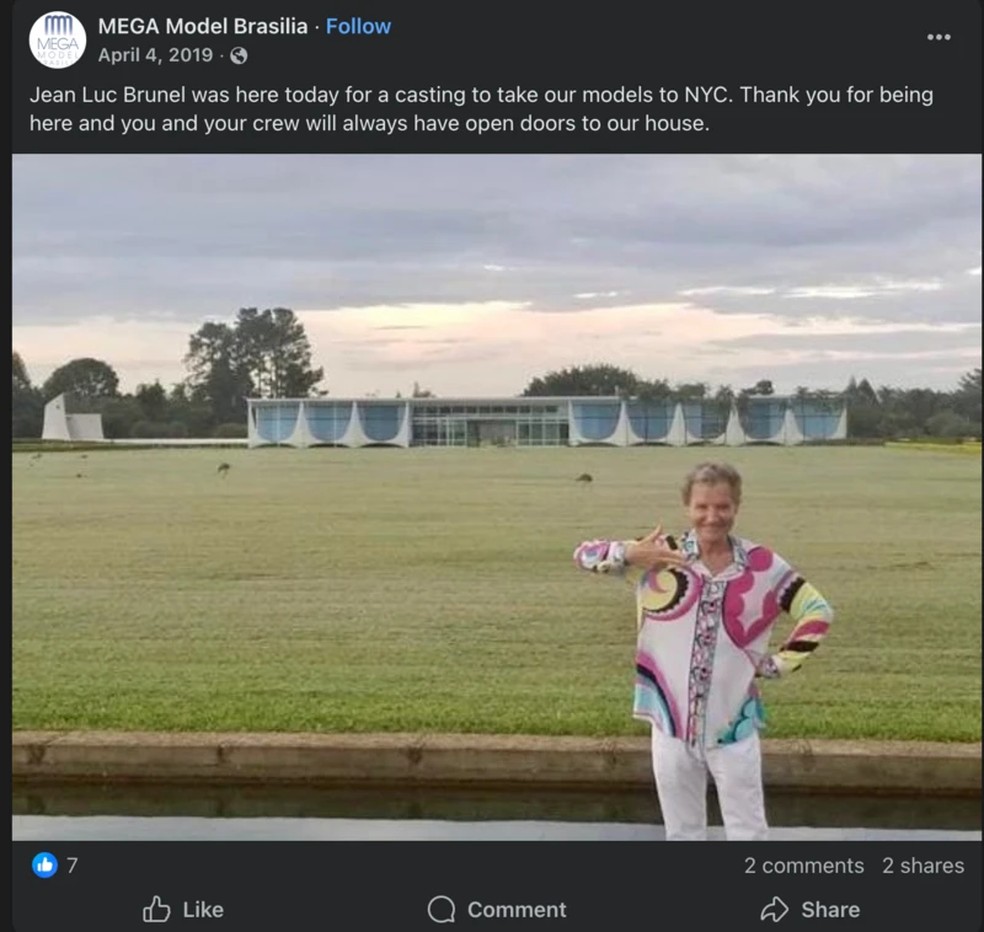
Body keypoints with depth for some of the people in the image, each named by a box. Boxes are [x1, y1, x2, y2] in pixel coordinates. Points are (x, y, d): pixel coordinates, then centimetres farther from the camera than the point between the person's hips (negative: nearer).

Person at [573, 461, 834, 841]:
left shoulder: (763, 566, -3)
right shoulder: (661, 555, -5)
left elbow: (818, 611, 7)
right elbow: (585, 554, -4)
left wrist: (781, 663, -1)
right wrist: (627, 554, -22)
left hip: (733, 723, 0)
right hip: (672, 721, 1)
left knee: (748, 833, 10)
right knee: (681, 831, 16)